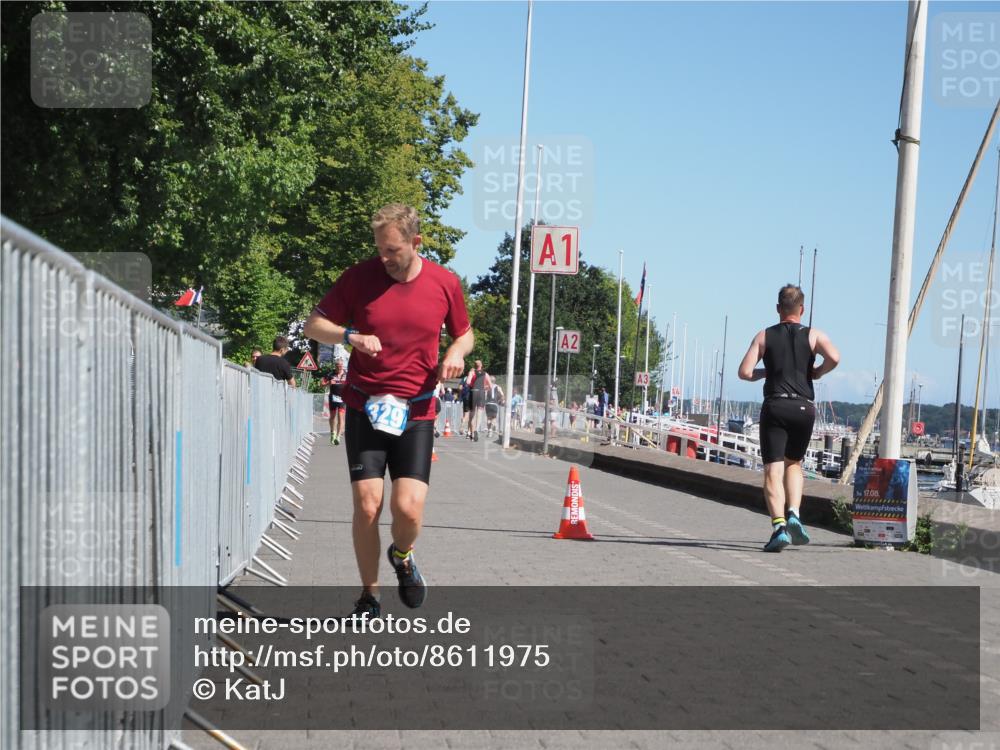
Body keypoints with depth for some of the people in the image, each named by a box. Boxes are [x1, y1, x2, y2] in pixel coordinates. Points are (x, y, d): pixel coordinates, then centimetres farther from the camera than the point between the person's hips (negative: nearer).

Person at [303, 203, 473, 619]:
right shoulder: (360, 277, -3)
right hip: (365, 408, 0)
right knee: (367, 505, -7)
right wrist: (351, 335, -16)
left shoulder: (445, 283, 1)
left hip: (416, 412, 0)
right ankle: (369, 597, 12)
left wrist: (457, 352, -7)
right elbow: (313, 325, 3)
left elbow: (464, 332, 17)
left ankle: (402, 556, 23)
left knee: (408, 507, -13)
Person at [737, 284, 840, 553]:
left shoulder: (764, 336, 9)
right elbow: (834, 357, -12)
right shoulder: (813, 335, 8)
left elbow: (745, 372, -1)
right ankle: (793, 515, 1)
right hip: (804, 408, 1)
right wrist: (816, 372, 7)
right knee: (794, 463, 21)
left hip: (775, 407, -1)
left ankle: (779, 525, -23)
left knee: (773, 470, -5)